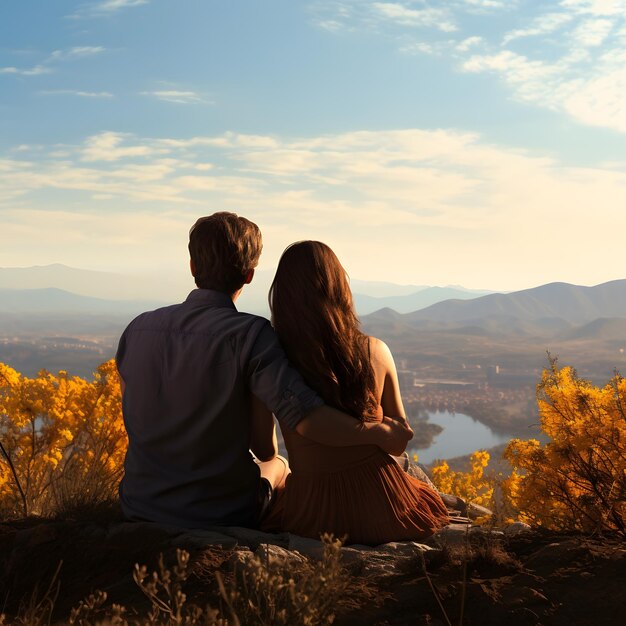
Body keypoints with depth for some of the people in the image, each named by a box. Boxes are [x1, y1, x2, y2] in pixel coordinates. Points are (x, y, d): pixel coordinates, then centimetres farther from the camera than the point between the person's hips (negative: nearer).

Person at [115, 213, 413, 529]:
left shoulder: (137, 328, -5)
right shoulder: (250, 334, -20)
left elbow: (135, 421, 8)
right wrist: (379, 434, -14)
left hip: (139, 508, 4)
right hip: (223, 516, -3)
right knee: (276, 465, 29)